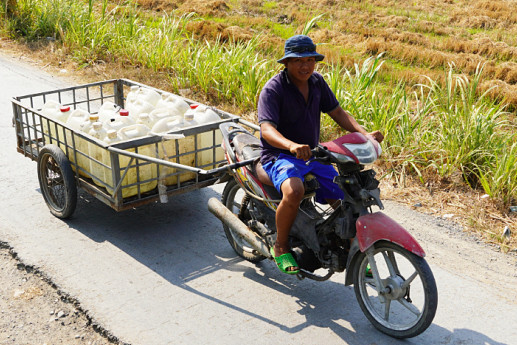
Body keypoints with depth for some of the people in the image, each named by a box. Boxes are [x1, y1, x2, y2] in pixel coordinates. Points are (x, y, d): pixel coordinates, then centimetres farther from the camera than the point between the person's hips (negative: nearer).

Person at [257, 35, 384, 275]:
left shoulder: (316, 82, 7)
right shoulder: (273, 89, -15)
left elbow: (337, 113, 12)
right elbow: (267, 129, -28)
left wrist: (364, 133, -4)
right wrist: (292, 146, -48)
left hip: (313, 154, 6)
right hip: (280, 156, -6)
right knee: (294, 192, -37)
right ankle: (281, 245, -10)